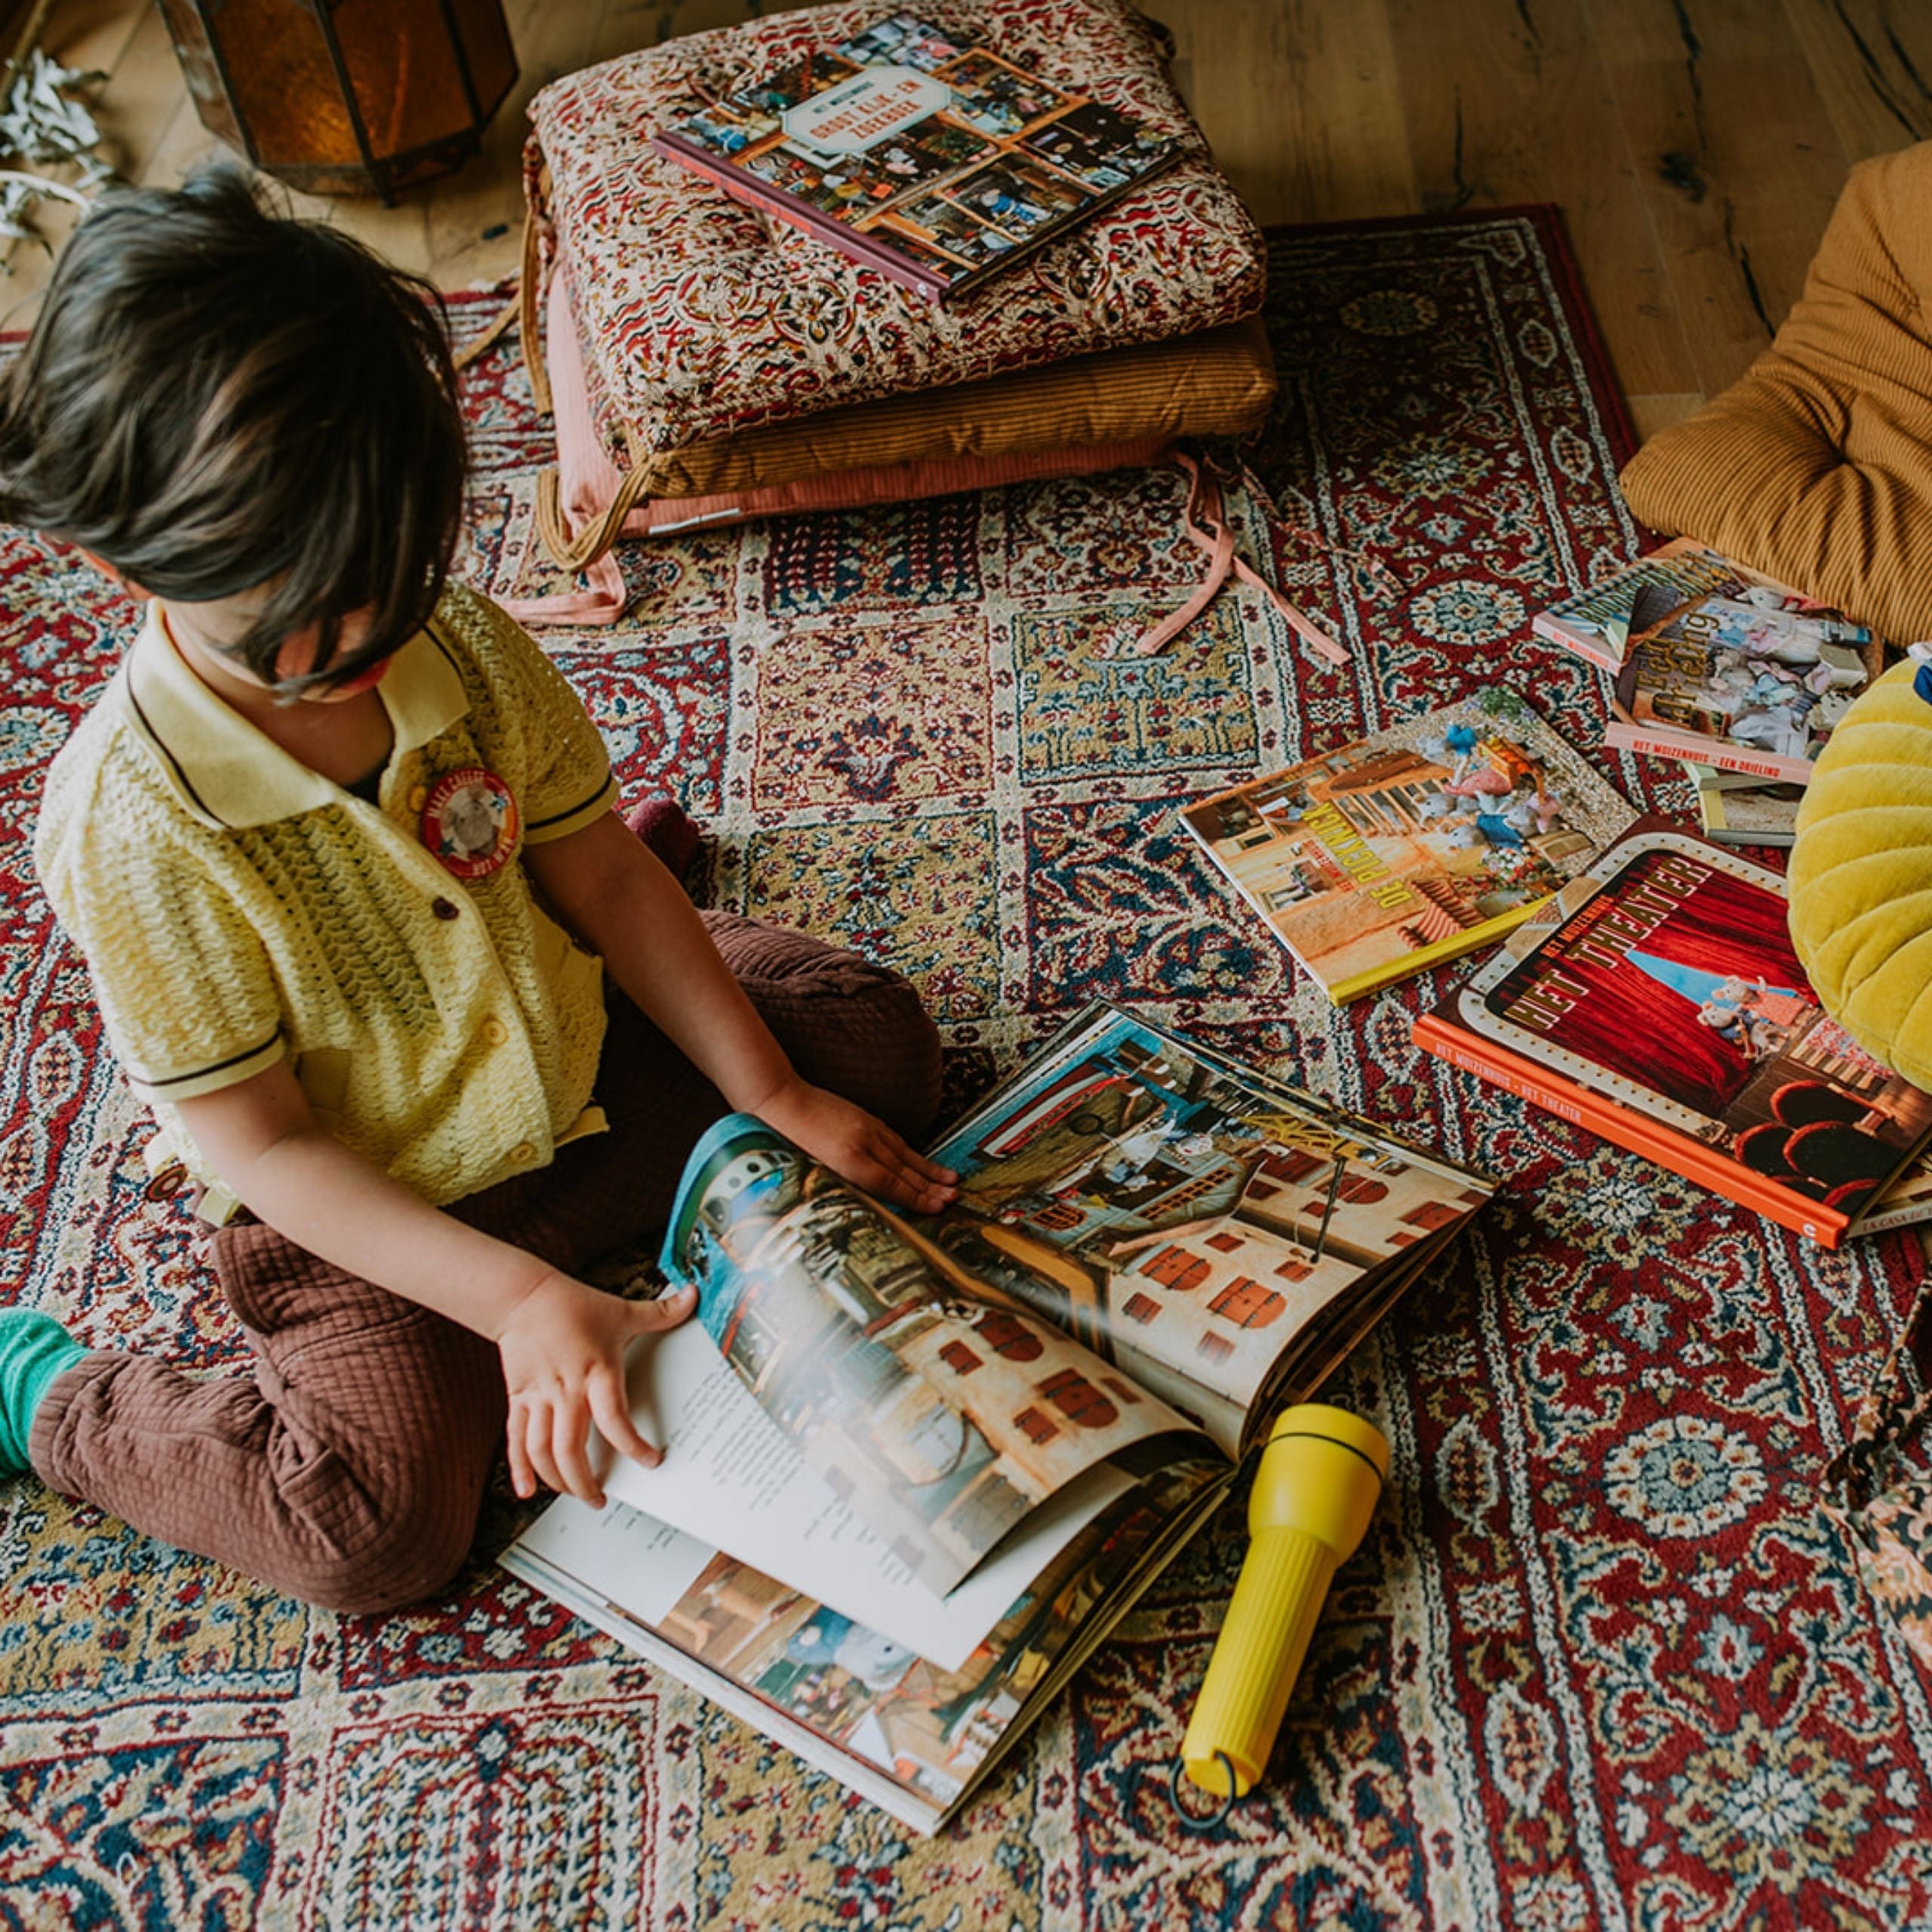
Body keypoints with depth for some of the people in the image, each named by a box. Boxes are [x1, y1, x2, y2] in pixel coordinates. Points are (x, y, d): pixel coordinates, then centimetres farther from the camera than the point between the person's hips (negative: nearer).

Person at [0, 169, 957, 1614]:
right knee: (375, 1528, -23)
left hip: (584, 1067, 5)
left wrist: (776, 1100, -6)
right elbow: (259, 1139, -22)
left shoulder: (468, 649, -13)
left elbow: (605, 877, -2)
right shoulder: (134, 830, -28)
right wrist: (517, 1299, -29)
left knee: (878, 1042, 8)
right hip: (371, 1215, -5)